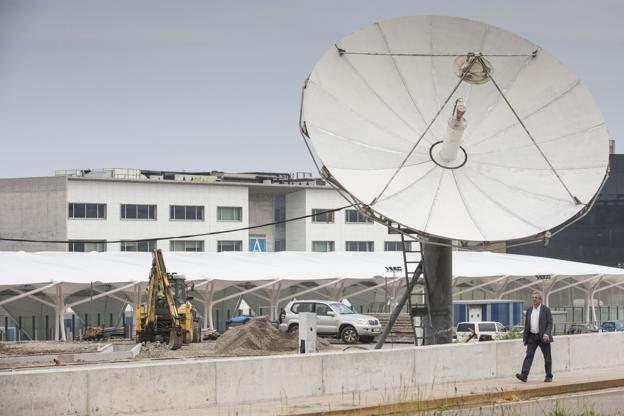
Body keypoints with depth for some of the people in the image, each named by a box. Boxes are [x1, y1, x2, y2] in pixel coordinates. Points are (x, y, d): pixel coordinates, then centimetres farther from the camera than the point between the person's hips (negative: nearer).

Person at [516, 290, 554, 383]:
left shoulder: (546, 309, -2)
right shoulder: (529, 310, 12)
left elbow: (550, 323, -8)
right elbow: (526, 325, 16)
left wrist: (546, 334, -22)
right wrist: (525, 338, 12)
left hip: (543, 337, -3)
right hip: (532, 337, 3)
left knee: (547, 357, 4)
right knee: (529, 355, -9)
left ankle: (549, 376, 15)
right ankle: (524, 375, -20)